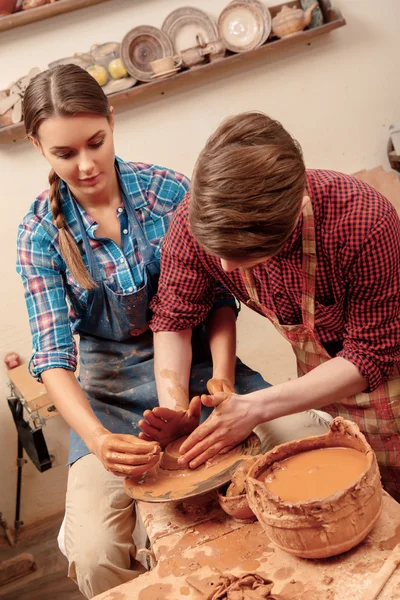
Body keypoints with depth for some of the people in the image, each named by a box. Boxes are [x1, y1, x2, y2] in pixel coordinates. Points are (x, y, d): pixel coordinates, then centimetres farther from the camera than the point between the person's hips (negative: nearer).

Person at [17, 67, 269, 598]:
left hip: (195, 360, 1)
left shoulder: (168, 190, -6)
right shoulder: (42, 232, -7)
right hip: (108, 388, -1)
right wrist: (96, 438, -31)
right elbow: (52, 354, -14)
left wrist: (222, 372, -20)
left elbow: (216, 295, -2)